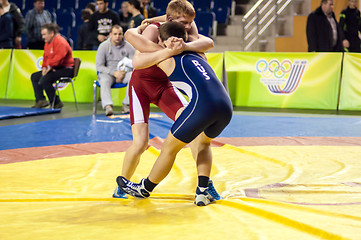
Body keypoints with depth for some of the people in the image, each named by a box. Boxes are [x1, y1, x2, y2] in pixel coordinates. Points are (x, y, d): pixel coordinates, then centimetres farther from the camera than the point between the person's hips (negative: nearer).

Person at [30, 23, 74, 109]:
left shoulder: (60, 42, -17)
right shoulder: (47, 43, 15)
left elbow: (58, 58, -26)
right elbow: (45, 57, 20)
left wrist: (49, 67, -20)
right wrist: (44, 68, 2)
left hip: (65, 69, -11)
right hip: (53, 69, 11)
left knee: (44, 80, -28)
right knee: (34, 76, 7)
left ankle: (56, 103, -16)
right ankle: (40, 100, -4)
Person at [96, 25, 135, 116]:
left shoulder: (128, 47, -1)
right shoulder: (103, 46, -4)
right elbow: (99, 66, -7)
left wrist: (123, 73, -17)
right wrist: (114, 73, -18)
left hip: (124, 73, 1)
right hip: (107, 73, -1)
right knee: (104, 81, -35)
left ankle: (126, 104, -27)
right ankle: (108, 106, -50)